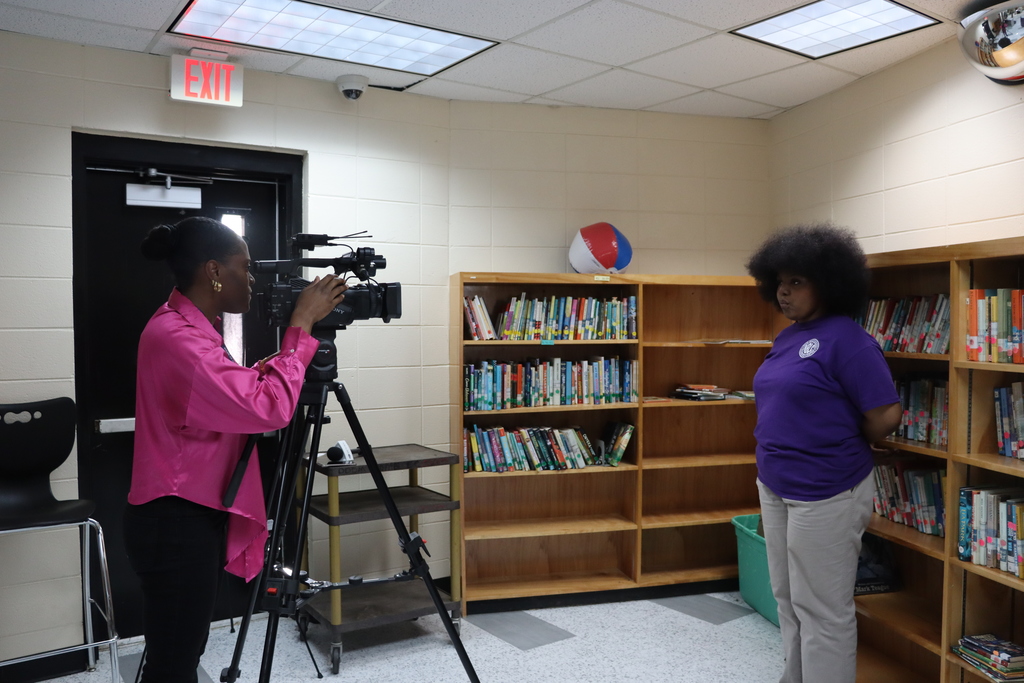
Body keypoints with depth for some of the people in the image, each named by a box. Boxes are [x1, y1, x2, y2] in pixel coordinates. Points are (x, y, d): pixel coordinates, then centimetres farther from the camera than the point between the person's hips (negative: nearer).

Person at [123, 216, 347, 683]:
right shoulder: (176, 336, -22)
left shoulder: (188, 328, 11)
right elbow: (268, 409, -27)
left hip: (192, 517, 10)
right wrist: (301, 326, -19)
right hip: (177, 525, -10)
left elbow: (239, 389, 21)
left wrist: (299, 334, 11)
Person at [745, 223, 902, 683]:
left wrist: (844, 451, -3)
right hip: (775, 487, 8)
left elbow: (886, 415, -18)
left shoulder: (845, 339, -16)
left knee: (821, 609, 3)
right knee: (788, 598, 19)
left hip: (825, 494, -8)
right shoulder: (786, 339, 9)